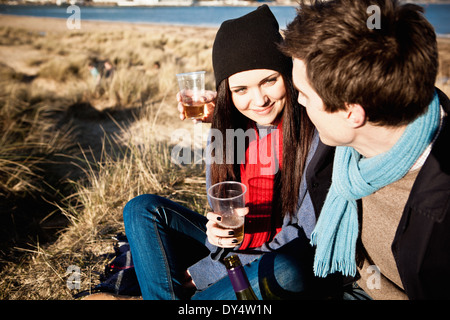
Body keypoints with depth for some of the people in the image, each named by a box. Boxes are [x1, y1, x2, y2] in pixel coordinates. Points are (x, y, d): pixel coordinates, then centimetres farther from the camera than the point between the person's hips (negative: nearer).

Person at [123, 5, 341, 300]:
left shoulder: (317, 134, -19)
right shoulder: (227, 126, -3)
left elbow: (306, 241, -18)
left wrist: (200, 274, -17)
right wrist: (217, 230, -20)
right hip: (230, 248, 5)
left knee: (287, 270, -39)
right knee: (143, 210, -9)